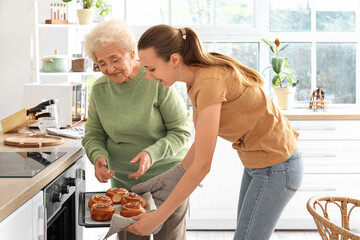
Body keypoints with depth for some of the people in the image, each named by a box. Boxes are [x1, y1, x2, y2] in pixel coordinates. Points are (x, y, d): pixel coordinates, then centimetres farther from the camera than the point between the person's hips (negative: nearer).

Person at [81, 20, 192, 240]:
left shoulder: (158, 82, -15)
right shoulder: (99, 89, -1)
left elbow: (183, 131, -12)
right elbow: (93, 136, 6)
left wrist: (152, 153, -27)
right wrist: (99, 157, -16)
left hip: (167, 175, -3)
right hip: (124, 179, 4)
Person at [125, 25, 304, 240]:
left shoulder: (211, 82, -29)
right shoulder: (197, 78, -1)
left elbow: (201, 165, -28)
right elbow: (200, 143, 8)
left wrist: (157, 217, -23)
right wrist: (170, 180, 0)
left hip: (276, 168, -9)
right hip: (257, 164, 9)